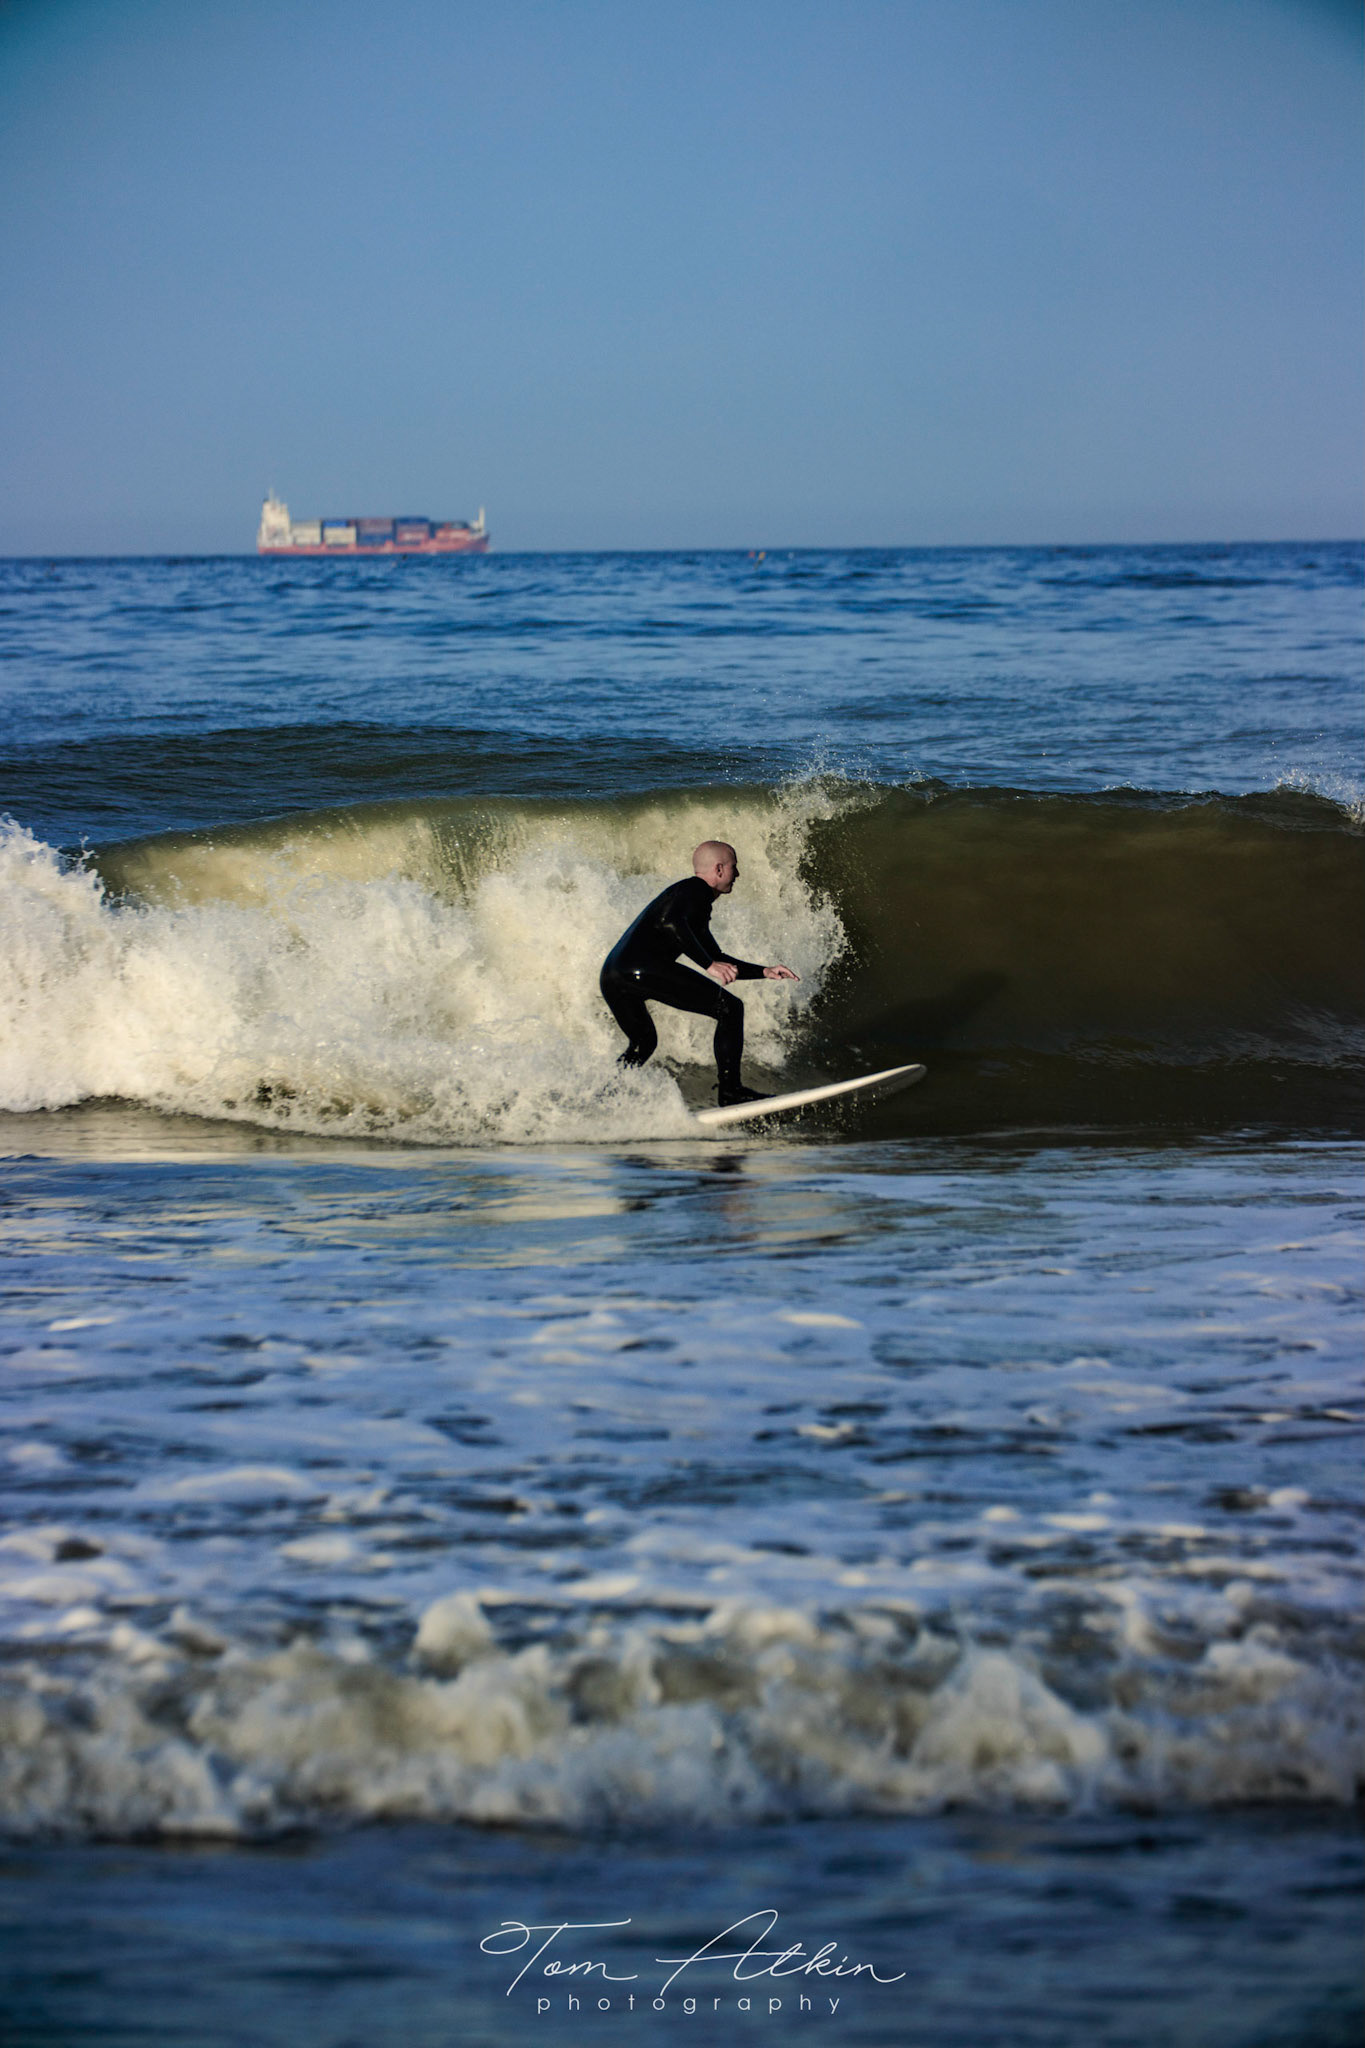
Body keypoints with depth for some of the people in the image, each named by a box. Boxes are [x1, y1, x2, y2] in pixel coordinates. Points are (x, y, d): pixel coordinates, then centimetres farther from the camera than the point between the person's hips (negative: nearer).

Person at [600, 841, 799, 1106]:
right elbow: (671, 922, -18)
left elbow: (719, 962, 40)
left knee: (643, 1043, 33)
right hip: (644, 967, -10)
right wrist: (709, 964, -18)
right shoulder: (695, 890, 3)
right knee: (730, 1008, -6)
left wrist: (765, 972, 36)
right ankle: (729, 1089, -13)